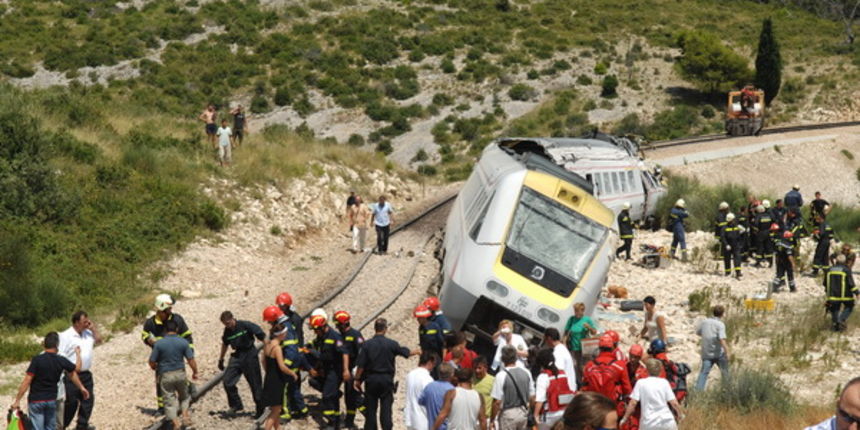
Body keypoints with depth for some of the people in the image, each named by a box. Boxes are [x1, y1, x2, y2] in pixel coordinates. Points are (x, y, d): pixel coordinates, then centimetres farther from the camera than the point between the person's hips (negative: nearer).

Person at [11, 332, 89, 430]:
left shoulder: (37, 360, -17)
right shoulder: (61, 361, -5)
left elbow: (26, 382, -18)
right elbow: (77, 368, 15)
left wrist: (17, 400, -12)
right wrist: (78, 354, 35)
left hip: (36, 401, -3)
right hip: (51, 400, 4)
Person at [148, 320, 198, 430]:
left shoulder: (159, 343, -11)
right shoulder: (183, 342, -6)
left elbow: (152, 362, -7)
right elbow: (191, 360, -6)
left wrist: (155, 368, 16)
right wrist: (195, 372, 12)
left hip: (165, 375, -2)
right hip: (180, 374, 2)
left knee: (169, 400, 5)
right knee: (184, 396, 25)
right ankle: (185, 416, 11)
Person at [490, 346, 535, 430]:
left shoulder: (501, 376, -18)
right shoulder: (526, 373, -1)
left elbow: (497, 402, -18)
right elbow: (532, 397, 7)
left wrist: (492, 420, -8)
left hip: (508, 414, -5)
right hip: (523, 413, 5)